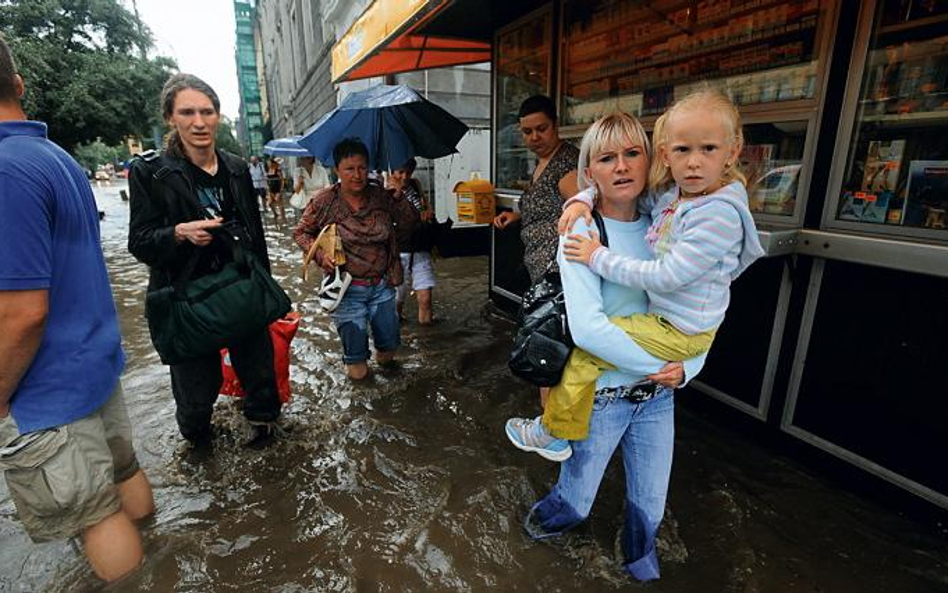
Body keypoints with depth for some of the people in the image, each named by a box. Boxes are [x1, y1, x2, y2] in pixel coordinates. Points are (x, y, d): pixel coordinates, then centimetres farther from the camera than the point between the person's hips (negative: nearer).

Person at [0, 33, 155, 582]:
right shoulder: (60, 157, 7)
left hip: (52, 388, -8)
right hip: (96, 360, 9)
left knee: (94, 514, 10)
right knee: (123, 468, 24)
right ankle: (145, 539, 44)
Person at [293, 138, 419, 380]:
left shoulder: (381, 196, -2)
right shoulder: (324, 201, -8)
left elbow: (410, 223, 7)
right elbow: (301, 232, 3)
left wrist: (398, 197, -8)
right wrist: (320, 255, -13)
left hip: (382, 285, 3)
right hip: (347, 289, -3)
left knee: (389, 342, 13)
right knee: (354, 346, 6)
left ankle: (383, 355, 50)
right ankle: (354, 361, 44)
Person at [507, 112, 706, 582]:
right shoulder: (583, 233, -17)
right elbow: (587, 328, -28)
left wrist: (686, 367, -13)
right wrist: (659, 363, -21)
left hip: (658, 397, 5)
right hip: (601, 396, -4)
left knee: (649, 504, 22)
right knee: (576, 501, 16)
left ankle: (641, 564, 55)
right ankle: (544, 519, 51)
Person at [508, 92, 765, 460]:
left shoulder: (721, 213, -25)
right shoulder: (669, 194, 0)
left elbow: (666, 276, -28)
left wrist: (599, 258, -23)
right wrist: (582, 200, -5)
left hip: (680, 332, -9)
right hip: (660, 313, 9)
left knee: (584, 352, -12)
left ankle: (554, 435, 9)